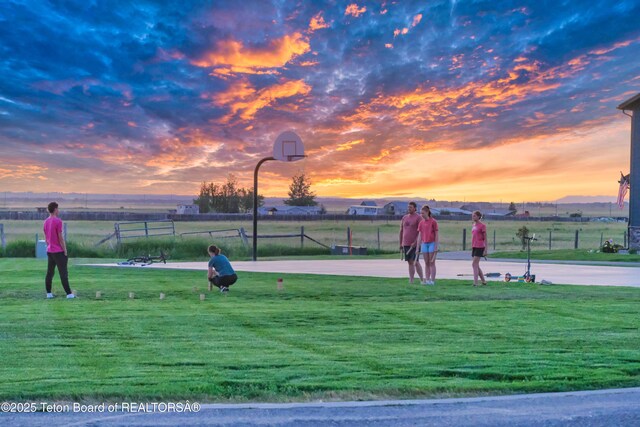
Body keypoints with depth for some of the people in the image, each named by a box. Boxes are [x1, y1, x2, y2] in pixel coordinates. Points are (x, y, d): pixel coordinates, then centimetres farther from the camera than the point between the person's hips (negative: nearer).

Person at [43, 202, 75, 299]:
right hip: (58, 252, -8)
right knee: (64, 273, -5)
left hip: (50, 251, 8)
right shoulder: (58, 221, -16)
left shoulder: (46, 222, 9)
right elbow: (60, 238, -17)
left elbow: (46, 238, 14)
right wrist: (65, 252, -12)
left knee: (50, 273, 10)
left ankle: (49, 293, 13)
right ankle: (69, 293, -4)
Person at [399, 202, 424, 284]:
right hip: (406, 244, 5)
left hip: (414, 244, -5)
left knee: (415, 262, -8)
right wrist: (400, 243, 13)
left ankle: (422, 280, 2)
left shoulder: (418, 218, -5)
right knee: (410, 262, 7)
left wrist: (415, 242, -18)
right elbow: (401, 231, 16)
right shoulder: (404, 218, 13)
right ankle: (411, 280, 10)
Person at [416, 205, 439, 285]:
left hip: (432, 243, -5)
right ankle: (427, 280, 9)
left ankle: (432, 280, 2)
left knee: (432, 263, -1)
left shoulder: (433, 221, -9)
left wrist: (436, 246, -12)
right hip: (424, 244, 5)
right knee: (426, 263, 7)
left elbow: (436, 234, -8)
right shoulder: (421, 223, 6)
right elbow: (420, 236, 8)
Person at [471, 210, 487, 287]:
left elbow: (485, 238, -9)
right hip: (474, 247, 8)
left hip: (480, 247, -8)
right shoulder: (474, 225, 14)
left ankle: (475, 282, -9)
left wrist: (485, 249, -12)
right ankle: (483, 281, 22)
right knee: (476, 265, 11)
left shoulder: (482, 226, -8)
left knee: (474, 264, -11)